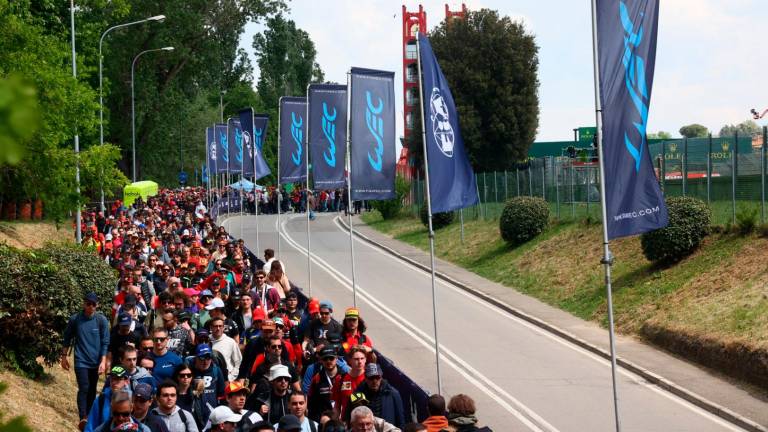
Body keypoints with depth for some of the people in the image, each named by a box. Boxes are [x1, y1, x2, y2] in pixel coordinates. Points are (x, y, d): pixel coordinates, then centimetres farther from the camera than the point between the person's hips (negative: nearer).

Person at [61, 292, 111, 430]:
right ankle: (83, 418, -23)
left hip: (95, 362, 2)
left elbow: (105, 342, -3)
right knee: (84, 388, -15)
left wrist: (103, 361, -9)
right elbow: (67, 338, 8)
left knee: (92, 390, 9)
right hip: (81, 361, -2)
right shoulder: (75, 319, -3)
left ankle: (89, 416, 22)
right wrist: (64, 356, 8)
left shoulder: (102, 320, -4)